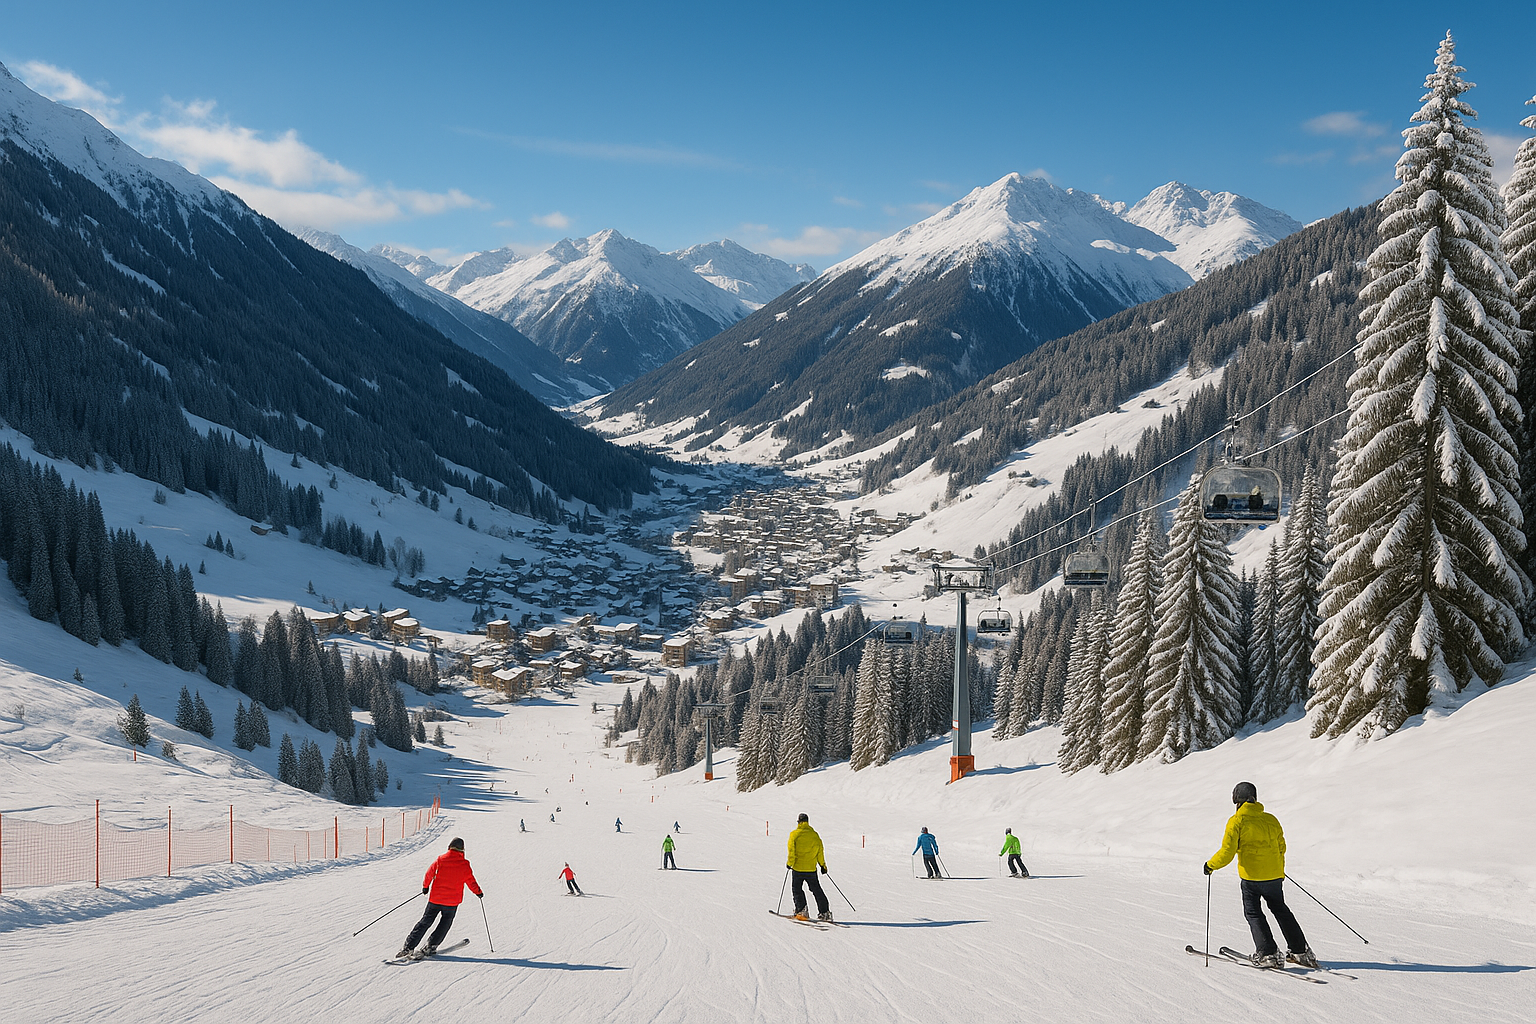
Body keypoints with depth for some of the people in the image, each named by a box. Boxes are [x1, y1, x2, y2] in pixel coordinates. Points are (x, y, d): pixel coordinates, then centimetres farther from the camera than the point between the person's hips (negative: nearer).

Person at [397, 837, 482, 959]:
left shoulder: (440, 860, -3)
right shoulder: (464, 865, -6)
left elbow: (429, 874, 5)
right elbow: (471, 882, 1)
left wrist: (425, 887, 24)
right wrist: (478, 892, 19)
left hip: (435, 899, 2)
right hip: (452, 902, -2)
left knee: (425, 922, 11)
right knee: (445, 924, 15)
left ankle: (408, 947, 4)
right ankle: (430, 946, 1)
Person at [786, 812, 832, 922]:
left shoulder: (794, 834, -6)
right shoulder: (814, 835, 5)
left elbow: (792, 851, -10)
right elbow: (820, 851, 8)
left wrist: (790, 863, 2)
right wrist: (823, 865, 16)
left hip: (798, 868, -4)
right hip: (811, 868, 4)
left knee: (797, 889, 9)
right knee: (817, 890, 11)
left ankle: (801, 909, -6)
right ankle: (825, 912, 8)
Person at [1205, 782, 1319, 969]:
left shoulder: (1237, 821, -8)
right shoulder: (1271, 819, 7)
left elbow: (1227, 853, -14)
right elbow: (1281, 847, 17)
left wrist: (1211, 865, 2)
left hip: (1251, 876, -5)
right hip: (1275, 874, 5)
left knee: (1253, 913, 8)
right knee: (1280, 910, 20)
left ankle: (1269, 954, -3)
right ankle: (1301, 952, 19)